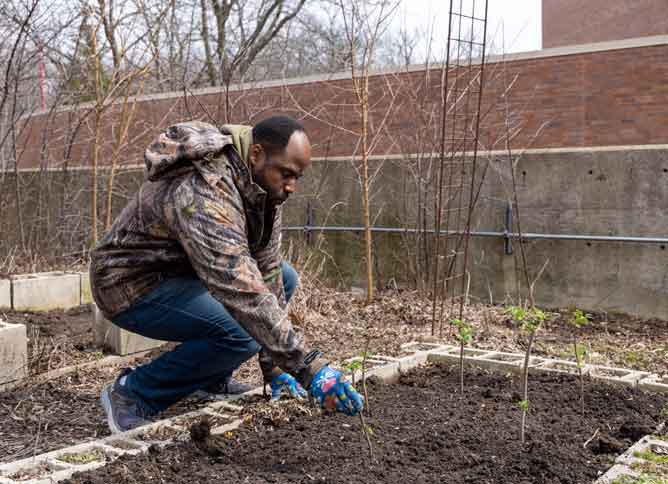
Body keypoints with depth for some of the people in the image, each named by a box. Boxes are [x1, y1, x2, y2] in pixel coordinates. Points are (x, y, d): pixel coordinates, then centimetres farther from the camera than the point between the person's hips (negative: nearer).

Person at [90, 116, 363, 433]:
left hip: (182, 272, 9)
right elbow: (243, 293, -41)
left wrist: (275, 368, -5)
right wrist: (307, 366, -40)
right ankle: (131, 393, -9)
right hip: (132, 284, -9)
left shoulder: (264, 186, -6)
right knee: (239, 335, -29)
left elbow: (266, 270, -4)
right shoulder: (204, 193, -35)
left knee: (284, 279, 5)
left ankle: (212, 382, 13)